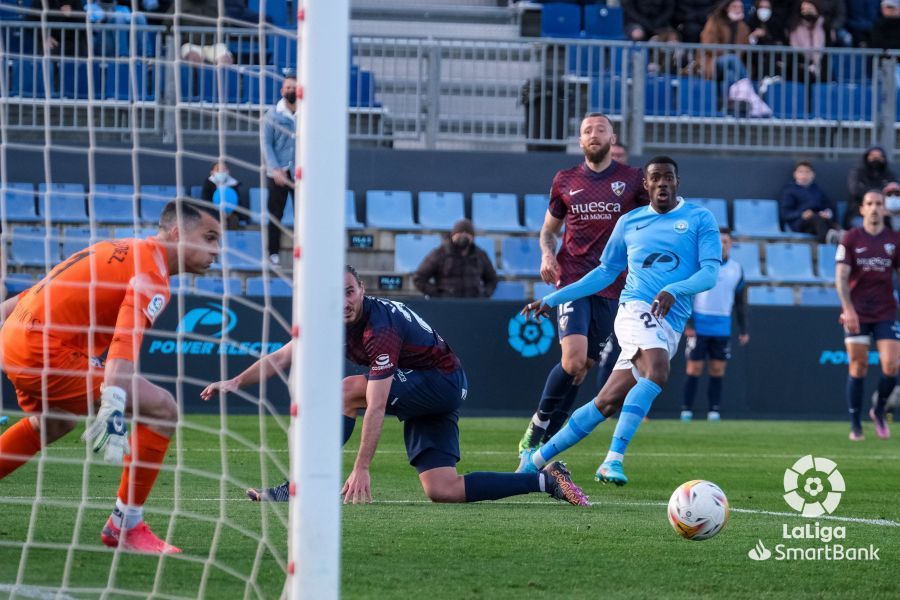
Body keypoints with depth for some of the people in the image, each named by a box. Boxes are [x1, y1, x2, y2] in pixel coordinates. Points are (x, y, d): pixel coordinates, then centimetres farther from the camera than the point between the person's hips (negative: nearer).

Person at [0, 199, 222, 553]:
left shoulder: (122, 252, 16)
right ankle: (125, 526, -4)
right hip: (48, 351, -10)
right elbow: (125, 342, -29)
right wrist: (113, 410, -40)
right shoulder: (150, 272, -12)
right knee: (162, 409, -11)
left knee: (51, 425, 37)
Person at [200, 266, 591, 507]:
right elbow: (281, 358, 7)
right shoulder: (331, 321, -3)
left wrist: (361, 469, -35)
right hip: (424, 393, 9)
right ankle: (546, 481, 3)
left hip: (443, 383, -9)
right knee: (441, 490, -4)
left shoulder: (380, 329, -28)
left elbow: (376, 407, -32)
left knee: (347, 391, -23)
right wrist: (236, 382, -4)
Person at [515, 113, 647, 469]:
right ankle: (539, 425, 1)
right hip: (572, 280, -1)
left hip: (611, 287, 1)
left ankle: (542, 443, 14)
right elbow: (549, 229, 20)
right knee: (573, 360, -20)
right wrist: (547, 255, -1)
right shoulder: (565, 181, 9)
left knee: (583, 367, 2)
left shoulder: (632, 180, 5)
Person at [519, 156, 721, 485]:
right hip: (636, 310, -1)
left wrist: (674, 290, -21)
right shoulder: (629, 223, 15)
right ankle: (613, 461, -38)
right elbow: (606, 272, 25)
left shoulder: (699, 219, 10)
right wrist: (553, 298, 23)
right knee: (657, 372, -32)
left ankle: (536, 460, 9)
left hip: (670, 327, 1)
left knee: (607, 403, -2)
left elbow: (710, 272, -1)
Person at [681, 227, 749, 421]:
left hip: (722, 329, 3)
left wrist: (743, 330, 13)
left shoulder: (736, 269, 9)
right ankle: (686, 410, 3)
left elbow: (740, 302, 17)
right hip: (699, 325, -3)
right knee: (694, 368, -3)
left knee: (718, 370, 1)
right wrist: (686, 324, -9)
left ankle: (714, 411, 5)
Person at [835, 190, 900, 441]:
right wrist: (848, 308, -17)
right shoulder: (851, 238, -1)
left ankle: (879, 411, 16)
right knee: (858, 366, -2)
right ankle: (855, 424, 10)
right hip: (856, 313, -1)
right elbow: (841, 276, -5)